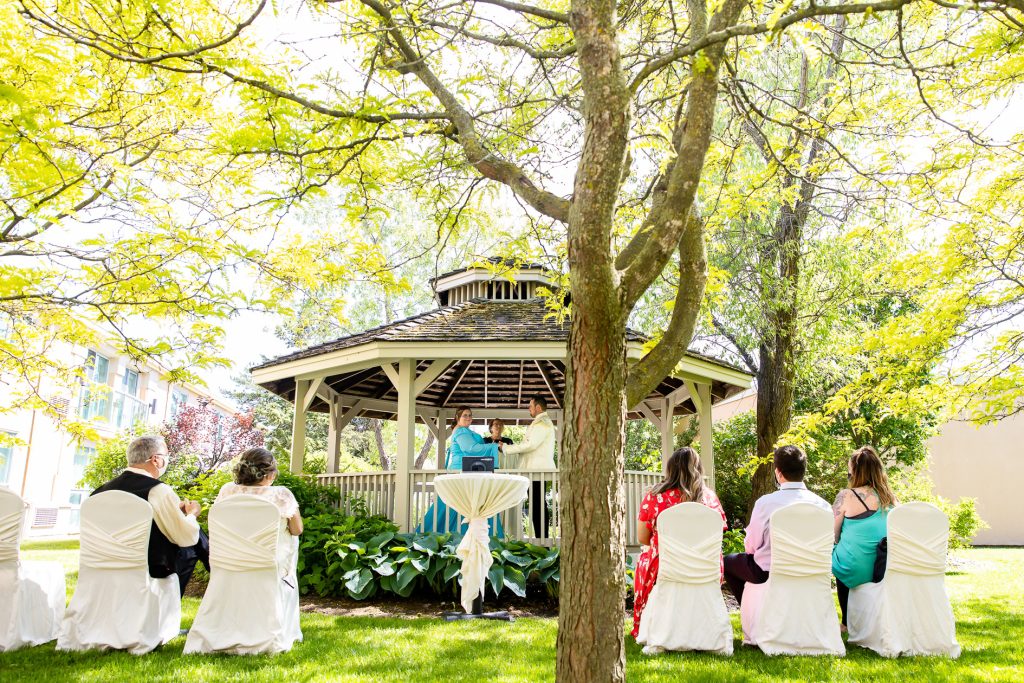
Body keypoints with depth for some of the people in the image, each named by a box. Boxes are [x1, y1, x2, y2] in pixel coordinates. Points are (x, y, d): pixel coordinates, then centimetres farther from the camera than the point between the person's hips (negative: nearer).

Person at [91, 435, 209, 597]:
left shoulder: (104, 488, -2)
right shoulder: (159, 491, -21)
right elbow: (188, 538, -18)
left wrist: (174, 509, 16)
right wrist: (191, 514, 1)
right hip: (156, 573, -7)